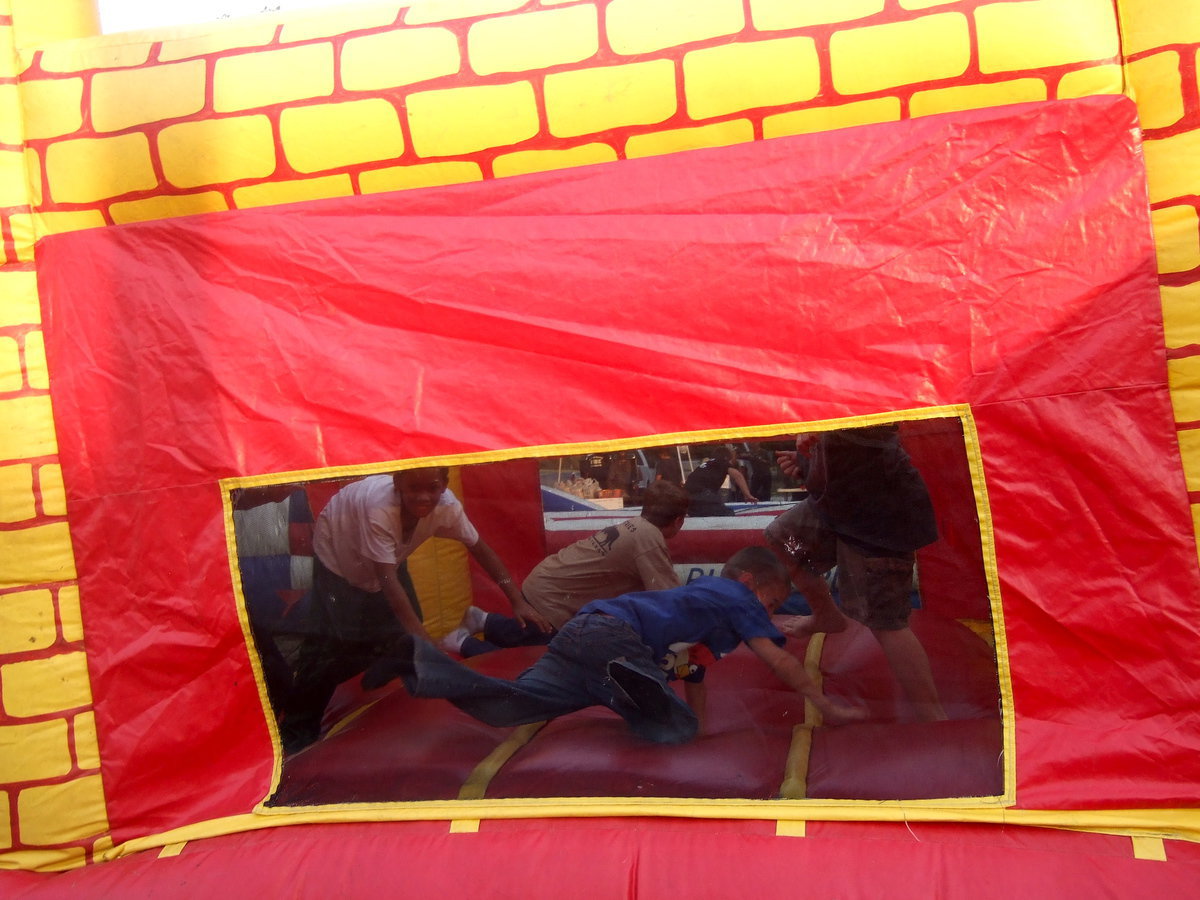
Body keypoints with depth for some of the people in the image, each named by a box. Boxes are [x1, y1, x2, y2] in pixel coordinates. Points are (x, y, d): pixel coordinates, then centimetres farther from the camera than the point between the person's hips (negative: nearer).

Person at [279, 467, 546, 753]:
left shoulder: (446, 506, -28)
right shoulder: (379, 507, -44)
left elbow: (481, 550, -14)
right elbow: (387, 581, -44)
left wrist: (518, 601, -16)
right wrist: (426, 643, -48)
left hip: (387, 560, 5)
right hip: (337, 559, -5)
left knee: (405, 639, 0)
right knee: (335, 644, -13)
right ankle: (297, 731, 4)